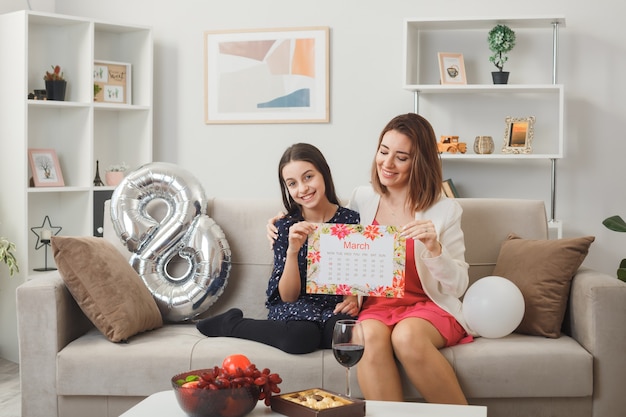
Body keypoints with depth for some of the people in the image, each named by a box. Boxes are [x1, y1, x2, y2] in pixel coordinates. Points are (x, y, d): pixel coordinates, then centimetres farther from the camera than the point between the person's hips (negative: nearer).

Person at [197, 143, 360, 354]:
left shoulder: (351, 220, -1)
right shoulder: (285, 227, 0)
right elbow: (288, 296, -4)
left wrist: (354, 299, -17)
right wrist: (292, 251, -21)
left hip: (337, 308, 1)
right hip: (295, 308, -1)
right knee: (300, 336, -37)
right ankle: (230, 324, -7)